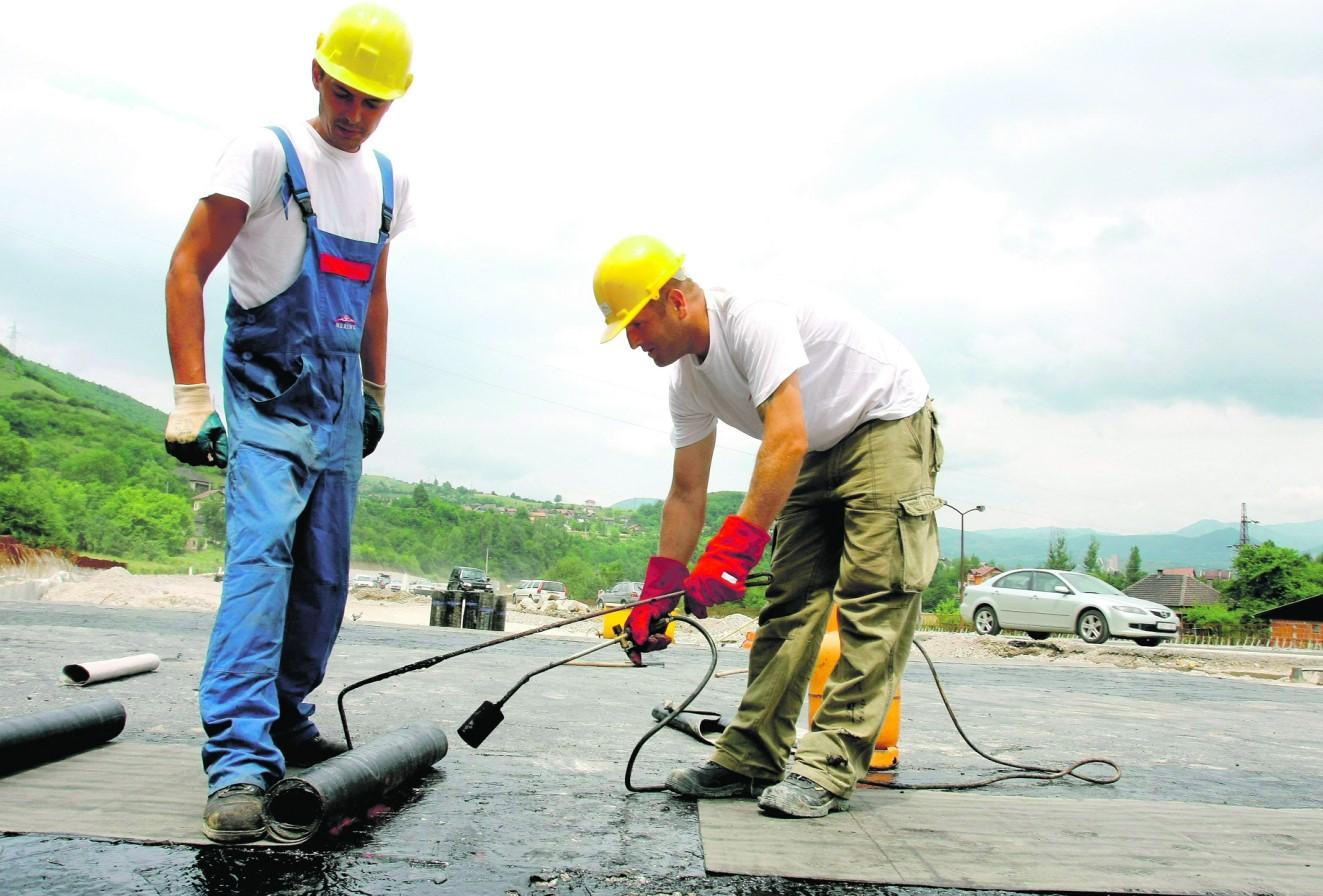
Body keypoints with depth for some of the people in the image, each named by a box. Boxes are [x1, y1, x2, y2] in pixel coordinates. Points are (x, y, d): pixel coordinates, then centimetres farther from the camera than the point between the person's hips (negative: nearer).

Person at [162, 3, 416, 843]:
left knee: (325, 574, 9)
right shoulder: (268, 152, -9)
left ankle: (286, 717, 25)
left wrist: (377, 395, 21)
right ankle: (239, 760, -21)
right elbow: (188, 270, -12)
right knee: (261, 553, -20)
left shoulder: (389, 181, 11)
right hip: (267, 400, -6)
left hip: (340, 409, 7)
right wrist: (191, 397, -20)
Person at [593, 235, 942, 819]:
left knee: (872, 598, -14)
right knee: (789, 601, 3)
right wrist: (656, 592, -1)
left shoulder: (753, 321, -28)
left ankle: (828, 769, -12)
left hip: (889, 424, -8)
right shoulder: (687, 377, -2)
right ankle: (750, 760, 5)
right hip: (821, 449, 8)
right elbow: (687, 492, 3)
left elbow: (787, 441, -38)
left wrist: (735, 546, -42)